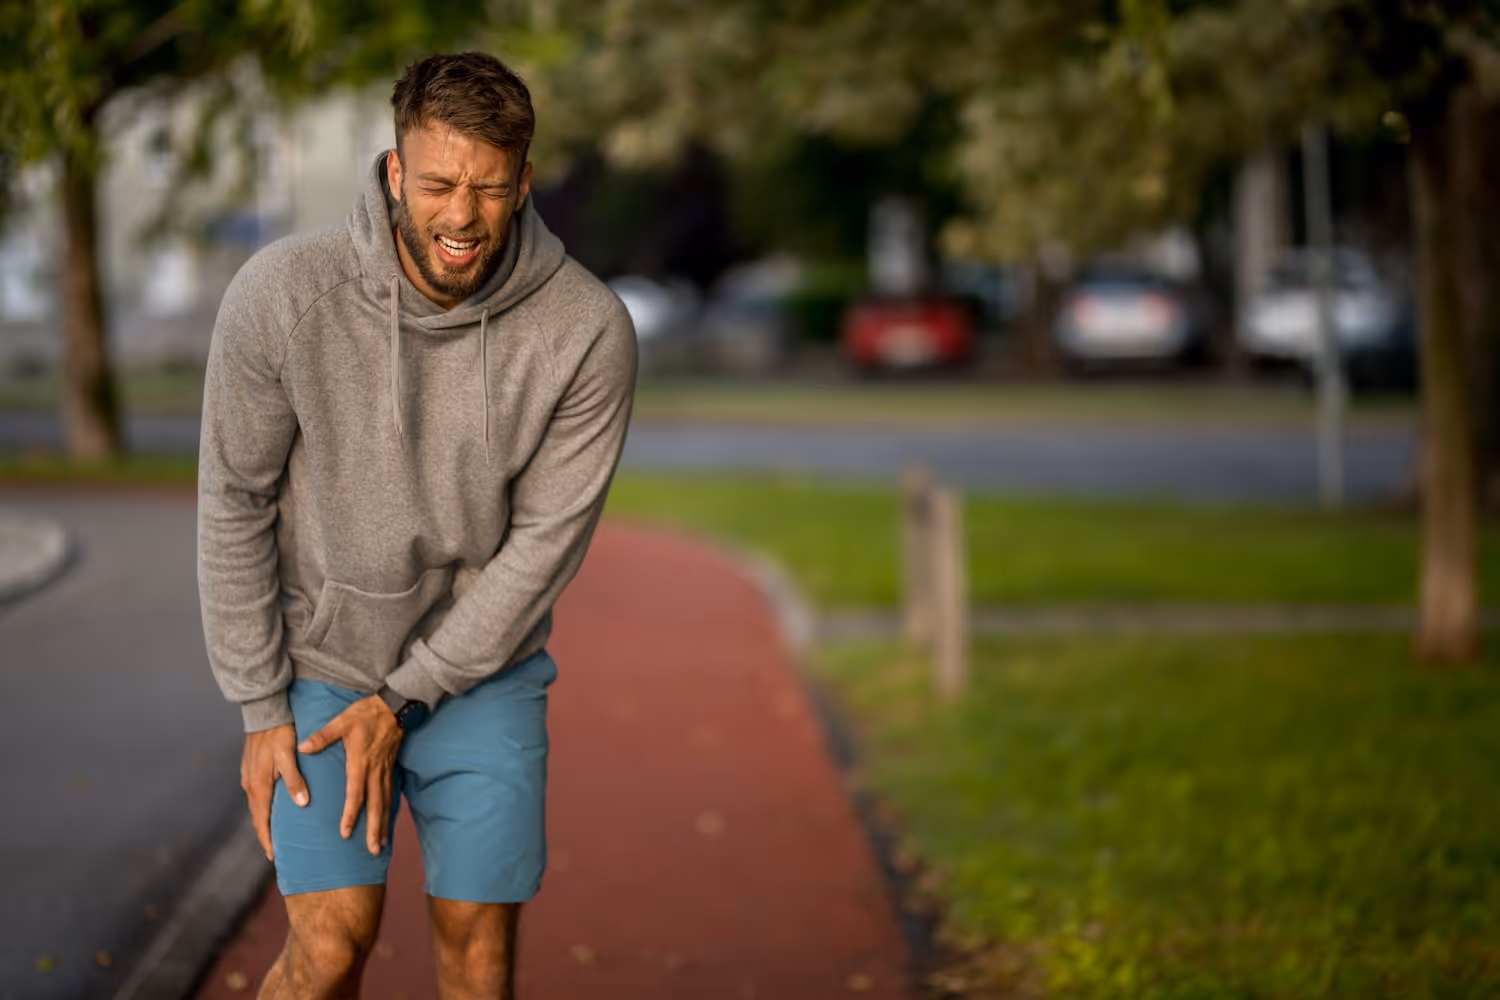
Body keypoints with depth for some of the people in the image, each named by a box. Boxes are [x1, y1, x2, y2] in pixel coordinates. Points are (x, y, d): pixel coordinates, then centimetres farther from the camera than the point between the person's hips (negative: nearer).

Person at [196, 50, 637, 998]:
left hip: (483, 667, 1)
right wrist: (262, 710, -8)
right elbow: (235, 504, -11)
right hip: (323, 657, -1)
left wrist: (404, 703, -13)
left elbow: (548, 538, -14)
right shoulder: (282, 294, -22)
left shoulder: (589, 329, -20)